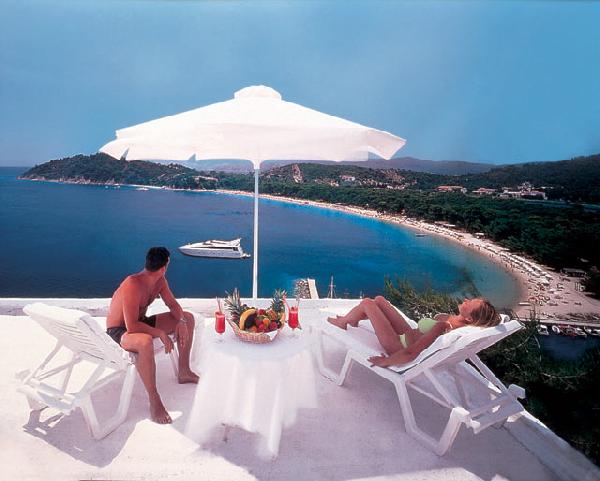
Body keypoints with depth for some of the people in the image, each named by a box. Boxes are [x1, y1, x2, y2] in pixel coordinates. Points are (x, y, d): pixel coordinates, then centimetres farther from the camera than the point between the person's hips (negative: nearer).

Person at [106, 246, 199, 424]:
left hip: (141, 322, 9)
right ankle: (154, 401, -28)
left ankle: (184, 372, 13)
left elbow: (172, 303, 5)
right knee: (145, 342, -43)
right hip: (119, 330, -9)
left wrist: (181, 321, -14)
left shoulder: (159, 281, -6)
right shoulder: (133, 285, -32)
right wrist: (161, 333, -28)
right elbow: (132, 326, -35)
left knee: (188, 318, 4)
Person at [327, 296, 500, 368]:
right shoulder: (458, 320, -16)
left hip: (400, 346, -7)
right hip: (410, 334, 8)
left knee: (367, 303, -2)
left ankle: (342, 322, 30)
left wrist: (385, 362, -25)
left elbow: (409, 355, -36)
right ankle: (352, 320, 43)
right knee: (379, 299, 15)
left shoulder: (443, 326, -38)